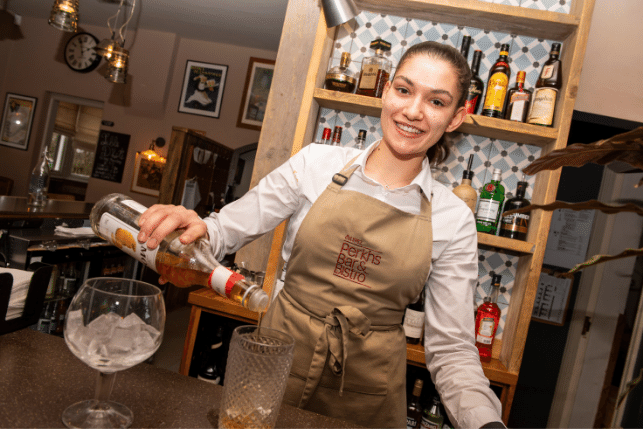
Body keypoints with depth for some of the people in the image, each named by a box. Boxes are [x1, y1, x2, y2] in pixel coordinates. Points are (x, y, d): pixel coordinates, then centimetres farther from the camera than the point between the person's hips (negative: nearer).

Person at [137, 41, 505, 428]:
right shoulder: (317, 163, -7)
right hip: (279, 368, 0)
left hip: (366, 394, 1)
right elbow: (227, 230, -5)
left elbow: (451, 347, -6)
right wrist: (195, 227, -27)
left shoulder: (453, 219, -7)